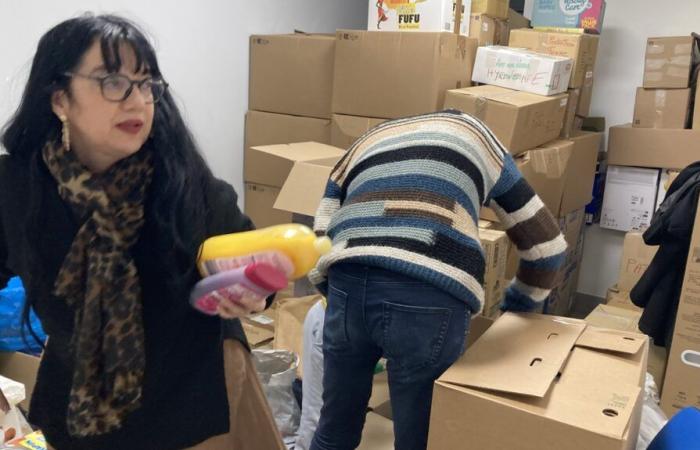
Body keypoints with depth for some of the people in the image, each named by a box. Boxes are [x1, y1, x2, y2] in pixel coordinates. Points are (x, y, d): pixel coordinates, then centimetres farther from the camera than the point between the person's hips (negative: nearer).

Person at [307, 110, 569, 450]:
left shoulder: (367, 140, 34)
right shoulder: (476, 136, 30)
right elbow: (546, 244, 31)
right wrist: (515, 308, 46)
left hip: (348, 286, 3)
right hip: (430, 300, -2)